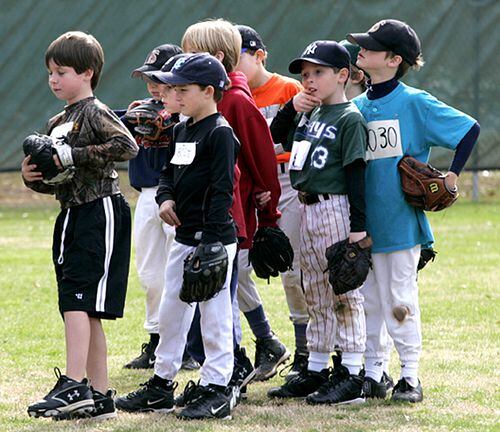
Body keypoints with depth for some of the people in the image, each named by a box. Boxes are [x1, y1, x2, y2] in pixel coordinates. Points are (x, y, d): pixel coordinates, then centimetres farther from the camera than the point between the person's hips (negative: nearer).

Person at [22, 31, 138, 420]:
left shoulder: (95, 113, -7)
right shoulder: (57, 124, 18)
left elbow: (127, 146, -23)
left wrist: (75, 155, -22)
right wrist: (34, 178, -1)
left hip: (100, 211, -9)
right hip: (72, 215, 9)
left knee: (76, 298, -18)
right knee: (87, 313, 9)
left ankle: (74, 385, -25)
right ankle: (100, 397, 12)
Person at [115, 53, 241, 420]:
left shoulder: (220, 133, -14)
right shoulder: (182, 130, 13)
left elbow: (222, 189, -19)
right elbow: (169, 173, 24)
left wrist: (211, 240, -23)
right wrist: (166, 197, 1)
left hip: (214, 238, -10)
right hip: (184, 236, 10)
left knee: (214, 315, -3)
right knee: (170, 313, 15)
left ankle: (216, 390, 3)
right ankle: (162, 384, 25)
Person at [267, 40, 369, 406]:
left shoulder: (349, 118, -10)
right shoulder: (310, 115, 15)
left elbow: (356, 173, -15)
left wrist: (359, 225, -18)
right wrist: (293, 104, 8)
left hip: (336, 210, -9)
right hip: (308, 210, 9)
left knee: (344, 293, -5)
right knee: (316, 296, 14)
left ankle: (351, 377, -4)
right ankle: (316, 371, 22)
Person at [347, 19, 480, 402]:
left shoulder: (414, 103, -7)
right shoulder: (357, 107, 9)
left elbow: (470, 129, -6)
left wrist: (452, 176, -9)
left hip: (402, 220, -5)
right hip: (366, 222, 5)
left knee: (401, 299, -2)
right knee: (368, 299, 8)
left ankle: (411, 376, 6)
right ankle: (372, 371, 17)